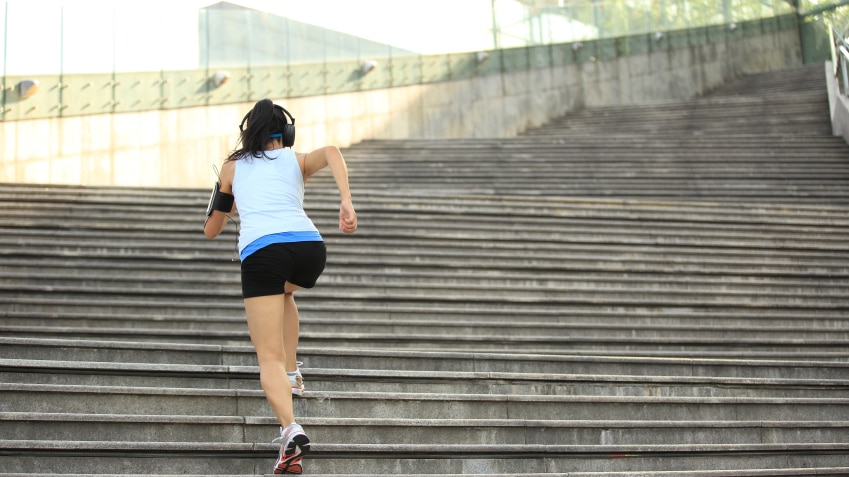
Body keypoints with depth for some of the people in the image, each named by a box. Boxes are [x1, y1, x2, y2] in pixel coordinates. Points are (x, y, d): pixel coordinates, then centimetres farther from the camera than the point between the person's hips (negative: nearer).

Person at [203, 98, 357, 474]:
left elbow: (211, 230, 33)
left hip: (260, 250, -2)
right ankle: (291, 375, 33)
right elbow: (332, 151, 1)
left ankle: (290, 429, -27)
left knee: (269, 357, -4)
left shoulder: (232, 167, 26)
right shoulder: (297, 160, 25)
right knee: (283, 293, 38)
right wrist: (347, 203, -9)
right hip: (309, 246, 2)